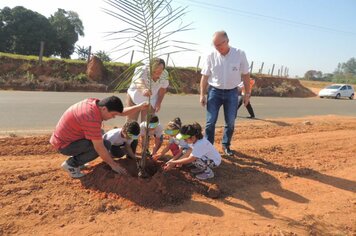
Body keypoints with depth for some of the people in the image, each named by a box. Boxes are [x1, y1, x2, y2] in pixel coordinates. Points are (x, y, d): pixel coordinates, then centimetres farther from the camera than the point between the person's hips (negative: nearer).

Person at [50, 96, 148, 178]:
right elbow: (99, 147, -26)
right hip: (64, 145, -9)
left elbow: (121, 112, 6)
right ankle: (71, 164, -5)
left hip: (63, 137, 9)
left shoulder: (96, 103, -6)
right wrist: (113, 164, -15)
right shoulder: (92, 118, -33)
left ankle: (75, 158, 16)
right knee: (105, 144, -18)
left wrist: (139, 107, -4)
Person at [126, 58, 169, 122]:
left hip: (151, 100, 3)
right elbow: (138, 82, -52)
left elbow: (163, 88, -1)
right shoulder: (142, 70, -31)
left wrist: (159, 102, 0)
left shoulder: (165, 74, -17)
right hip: (134, 98, -2)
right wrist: (143, 89, -74)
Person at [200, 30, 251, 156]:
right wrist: (202, 94, -3)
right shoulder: (211, 56, -8)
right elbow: (205, 76, -1)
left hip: (232, 92, 1)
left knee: (230, 122, 10)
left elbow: (245, 75, -1)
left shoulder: (240, 54, -8)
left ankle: (226, 145, 30)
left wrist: (247, 94, 0)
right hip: (214, 91, 0)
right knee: (210, 122, -2)